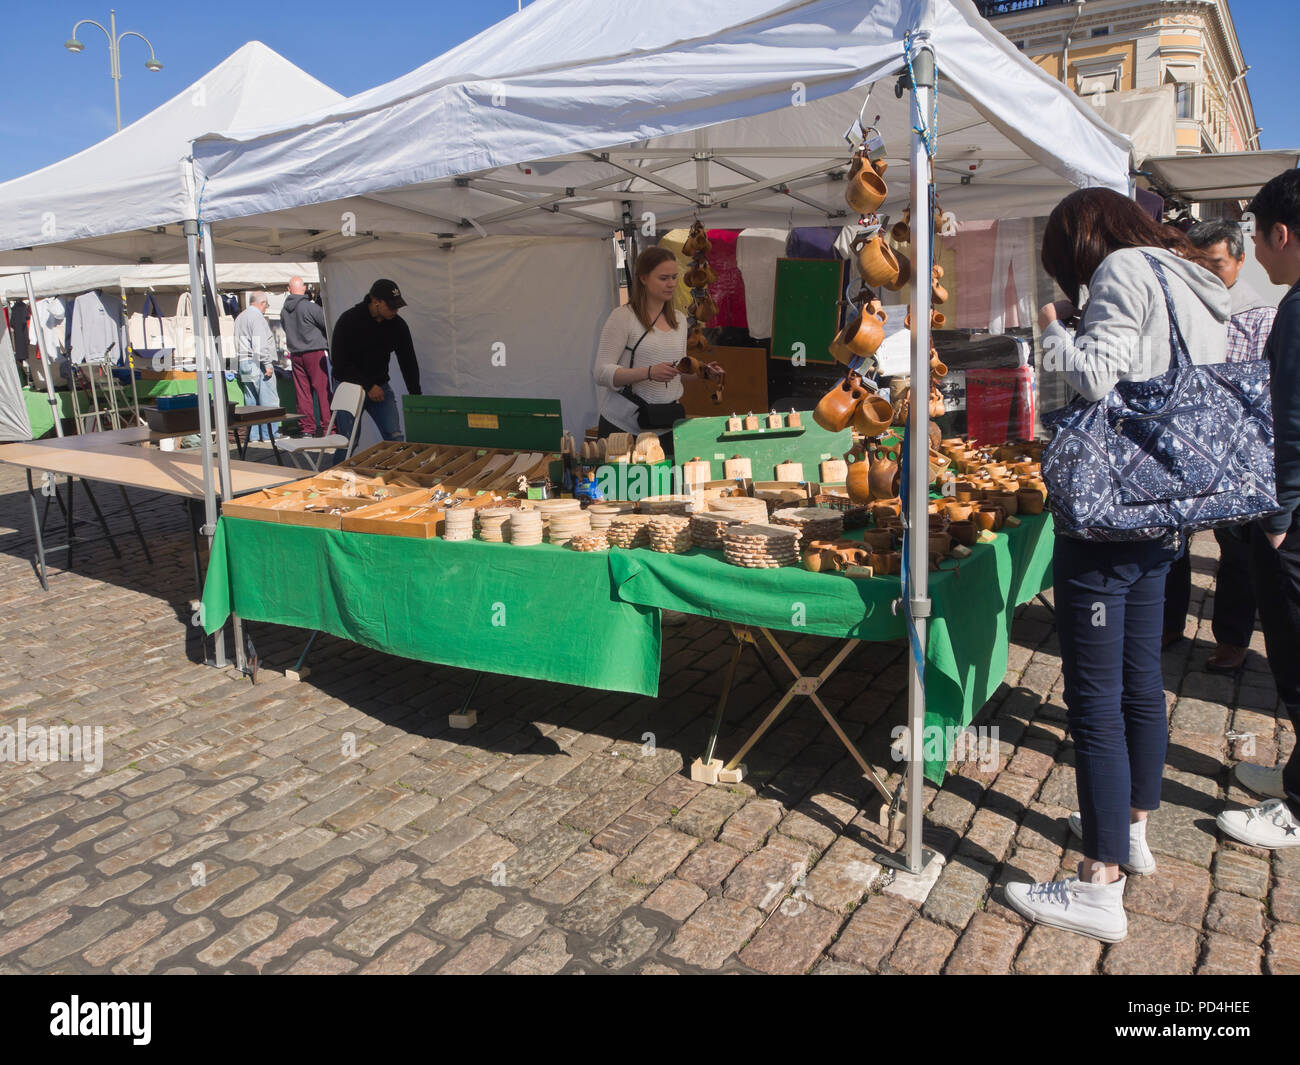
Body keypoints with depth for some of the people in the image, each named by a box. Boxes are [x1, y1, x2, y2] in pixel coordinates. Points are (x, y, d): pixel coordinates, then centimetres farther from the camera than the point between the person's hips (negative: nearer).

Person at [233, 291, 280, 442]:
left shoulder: (240, 318, 20)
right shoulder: (257, 317, -10)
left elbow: (238, 344, 21)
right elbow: (260, 344, -18)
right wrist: (268, 364, -17)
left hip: (243, 363, 9)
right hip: (256, 363, -9)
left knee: (251, 401, 10)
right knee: (268, 400, -6)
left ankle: (253, 435, 11)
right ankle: (269, 433, -8)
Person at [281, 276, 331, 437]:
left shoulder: (284, 310, 6)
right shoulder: (310, 307, -11)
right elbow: (327, 325, -7)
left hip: (295, 354, 5)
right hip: (314, 352, -5)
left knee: (302, 392, 7)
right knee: (322, 389, -2)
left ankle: (307, 427, 8)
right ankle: (328, 426, -4)